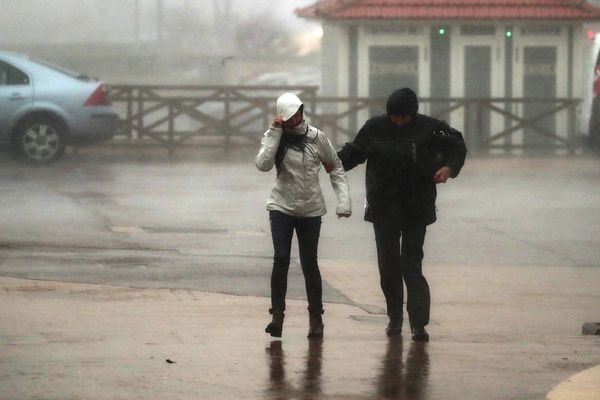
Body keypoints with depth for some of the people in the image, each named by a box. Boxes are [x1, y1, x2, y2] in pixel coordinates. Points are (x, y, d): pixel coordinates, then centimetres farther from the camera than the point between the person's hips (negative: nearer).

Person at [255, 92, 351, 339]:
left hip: (311, 209, 0)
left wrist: (343, 199, -4)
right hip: (282, 207, 0)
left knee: (309, 264, 4)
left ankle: (315, 318, 13)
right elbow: (262, 164, -21)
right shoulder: (274, 138, -4)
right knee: (281, 259, -14)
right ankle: (277, 314, -13)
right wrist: (275, 133, -23)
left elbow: (335, 167, 5)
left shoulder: (316, 138, -4)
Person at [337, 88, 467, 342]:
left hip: (416, 208, -2)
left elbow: (457, 146, 4)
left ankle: (418, 323, -9)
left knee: (412, 265, -8)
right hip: (384, 208, 2)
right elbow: (354, 152, 4)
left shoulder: (429, 129, -6)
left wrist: (450, 167, -15)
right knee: (388, 264, 6)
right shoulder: (376, 128, -3)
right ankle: (394, 318, 20)